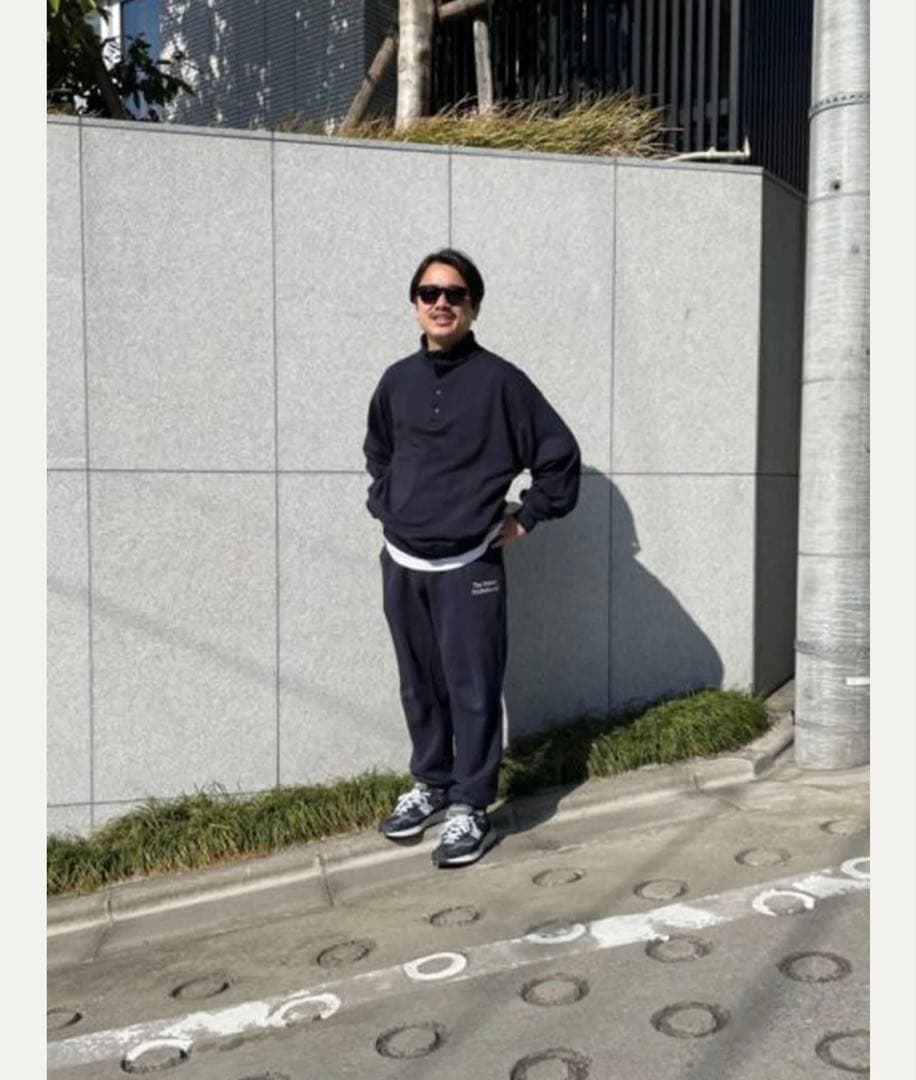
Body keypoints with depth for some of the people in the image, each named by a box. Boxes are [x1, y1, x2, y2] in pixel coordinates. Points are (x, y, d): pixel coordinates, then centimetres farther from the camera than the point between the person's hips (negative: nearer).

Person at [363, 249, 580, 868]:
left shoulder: (499, 380, -7)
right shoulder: (398, 381, 8)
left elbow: (560, 454, -5)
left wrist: (527, 520, -3)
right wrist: (386, 508, 14)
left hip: (469, 567, -5)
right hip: (400, 564, 5)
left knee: (472, 690, 0)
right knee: (419, 687, 15)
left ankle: (471, 808, 14)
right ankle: (430, 785, 32)